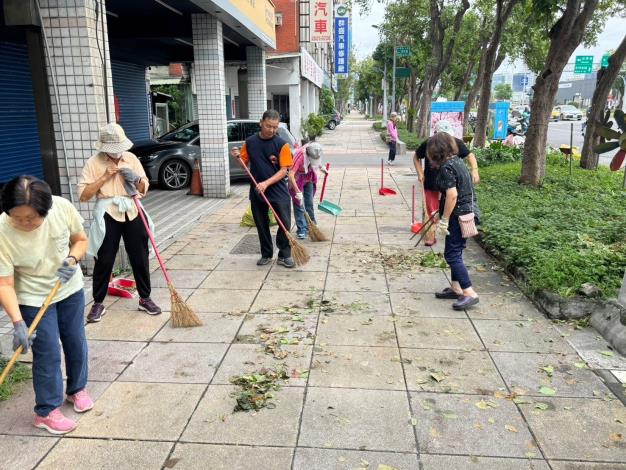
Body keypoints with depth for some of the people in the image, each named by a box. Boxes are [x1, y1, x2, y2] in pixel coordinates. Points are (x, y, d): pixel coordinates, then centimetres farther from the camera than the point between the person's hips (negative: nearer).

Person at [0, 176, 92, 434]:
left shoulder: (62, 207, -22)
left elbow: (80, 240, -3)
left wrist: (72, 260, -23)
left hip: (70, 289, 3)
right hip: (33, 299, -3)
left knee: (76, 342, 14)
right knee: (48, 353, 0)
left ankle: (76, 388, 39)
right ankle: (46, 411, 19)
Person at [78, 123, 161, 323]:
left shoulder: (131, 158, 6)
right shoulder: (93, 162, -3)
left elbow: (144, 189, 10)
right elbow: (83, 195, -9)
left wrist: (137, 180, -12)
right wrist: (105, 176, -15)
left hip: (132, 212, 3)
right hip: (108, 215, -3)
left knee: (140, 258, 7)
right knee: (104, 261, 2)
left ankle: (145, 298, 22)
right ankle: (98, 304, 16)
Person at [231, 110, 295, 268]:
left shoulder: (281, 144, -7)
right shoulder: (250, 142, 3)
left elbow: (284, 170, -11)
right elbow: (245, 164, 11)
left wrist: (266, 183, -22)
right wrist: (238, 156, -11)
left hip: (279, 191, -3)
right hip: (257, 192, 3)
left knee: (285, 224, -4)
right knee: (262, 225, 11)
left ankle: (284, 255, 12)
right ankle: (266, 254, 27)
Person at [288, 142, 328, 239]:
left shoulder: (314, 153, -19)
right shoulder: (300, 155, -36)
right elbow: (291, 175, -40)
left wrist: (321, 168, 16)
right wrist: (298, 192, -42)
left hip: (309, 178, 6)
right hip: (298, 179, -6)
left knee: (309, 203, 13)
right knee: (299, 205, -6)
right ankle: (301, 230, -1)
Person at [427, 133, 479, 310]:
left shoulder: (446, 167, -17)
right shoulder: (457, 161, 12)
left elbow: (452, 195, -24)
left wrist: (444, 219, -17)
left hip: (458, 216, -10)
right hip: (465, 213, 10)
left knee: (452, 255, -4)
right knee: (455, 253, 17)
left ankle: (470, 294, -2)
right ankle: (456, 288, 26)